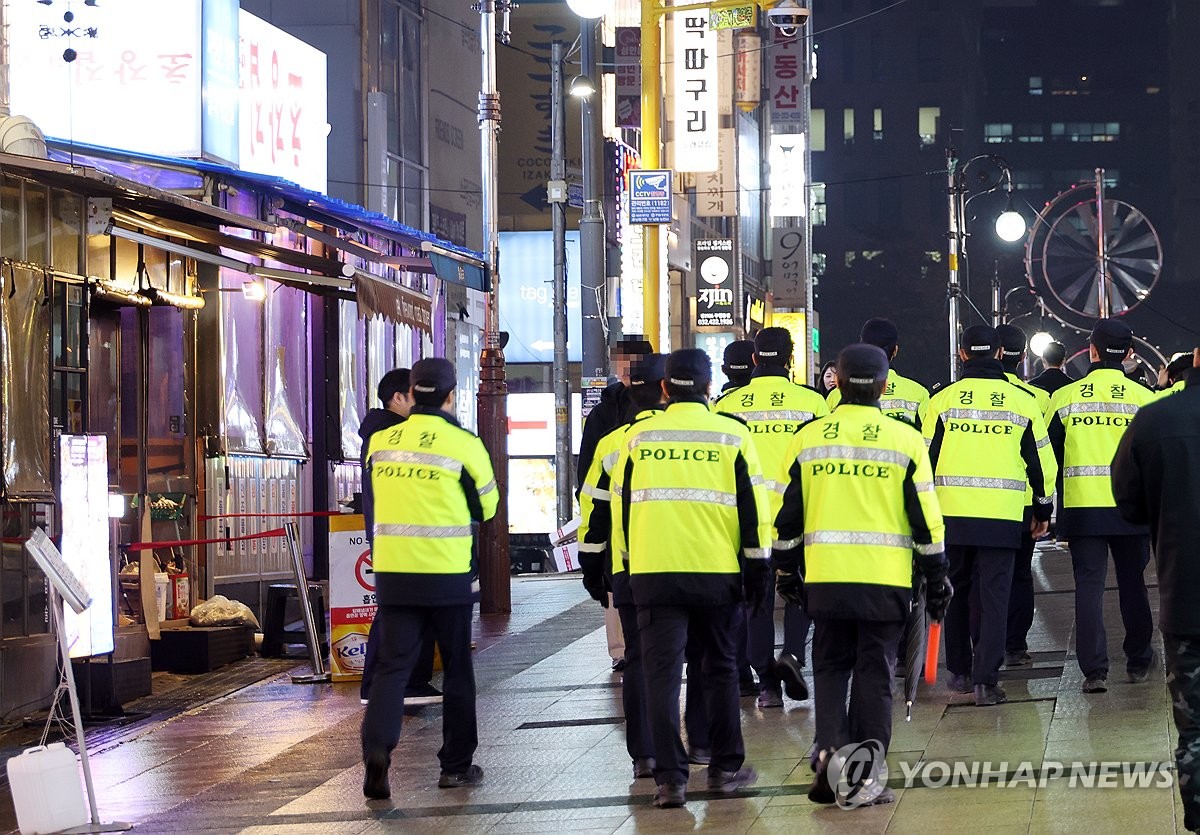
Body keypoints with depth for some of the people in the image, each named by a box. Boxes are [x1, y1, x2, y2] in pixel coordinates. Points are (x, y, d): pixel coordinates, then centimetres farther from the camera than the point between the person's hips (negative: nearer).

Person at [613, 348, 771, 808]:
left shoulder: (638, 436, 5)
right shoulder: (732, 434, 1)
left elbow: (621, 506, 10)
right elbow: (752, 509, 1)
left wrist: (630, 558, 20)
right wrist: (756, 565, 7)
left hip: (652, 572, 0)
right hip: (717, 572, 0)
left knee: (662, 673, 1)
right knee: (721, 669, 15)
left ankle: (670, 779, -4)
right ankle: (725, 768, 19)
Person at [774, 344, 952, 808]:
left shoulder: (808, 438, 3)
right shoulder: (905, 440, -1)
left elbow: (787, 514, 8)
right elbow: (926, 518, 1)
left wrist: (786, 570, 20)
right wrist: (937, 579, 9)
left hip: (825, 577, 1)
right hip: (886, 578, -1)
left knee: (830, 666, 14)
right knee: (874, 673, 5)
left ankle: (830, 749, -7)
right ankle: (865, 778, 5)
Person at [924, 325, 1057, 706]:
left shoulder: (943, 400, 1)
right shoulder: (1022, 402, 3)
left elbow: (925, 458, 3)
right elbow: (1041, 460, 9)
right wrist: (1043, 508, 21)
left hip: (951, 513, 1)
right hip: (1002, 516, -1)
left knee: (957, 593, 15)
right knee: (993, 596, -1)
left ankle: (959, 671, 22)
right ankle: (986, 679, -11)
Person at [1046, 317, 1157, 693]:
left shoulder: (1066, 397, -1)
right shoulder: (1144, 398, -2)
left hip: (1082, 506, -1)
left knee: (1089, 586, 1)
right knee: (1133, 584, 15)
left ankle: (1095, 669, -7)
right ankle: (1138, 662, 25)